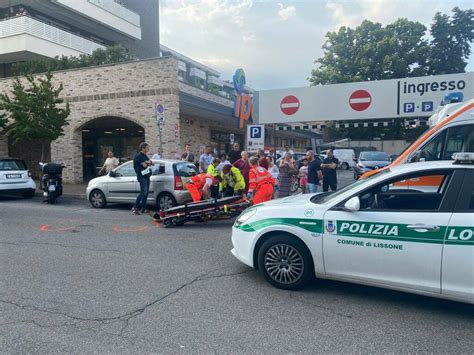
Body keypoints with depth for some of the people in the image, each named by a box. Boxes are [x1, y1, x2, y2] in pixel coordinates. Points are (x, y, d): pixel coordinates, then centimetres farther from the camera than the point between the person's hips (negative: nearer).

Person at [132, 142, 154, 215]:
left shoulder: (145, 156, 18)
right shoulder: (139, 156, -10)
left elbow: (151, 163, 17)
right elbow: (144, 165, -18)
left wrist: (148, 163, -5)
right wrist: (149, 163, 2)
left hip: (146, 176, 9)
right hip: (142, 176, -9)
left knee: (146, 193, 8)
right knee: (143, 192, -14)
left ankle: (143, 209, 14)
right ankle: (134, 208, -9)